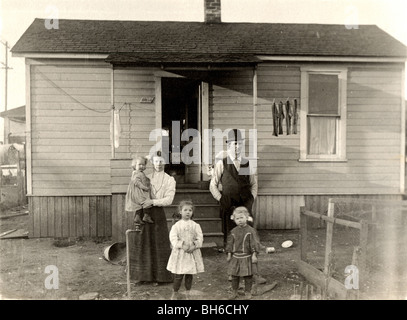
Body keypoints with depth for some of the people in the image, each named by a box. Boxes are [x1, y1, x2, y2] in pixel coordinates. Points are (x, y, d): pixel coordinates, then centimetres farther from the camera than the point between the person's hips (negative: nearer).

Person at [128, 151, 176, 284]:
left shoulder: (169, 180, 1)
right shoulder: (146, 178, 8)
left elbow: (169, 199, -9)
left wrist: (153, 201, -19)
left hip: (158, 214, -2)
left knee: (158, 244, 4)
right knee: (143, 243, 5)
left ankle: (158, 276, 18)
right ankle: (143, 274, 21)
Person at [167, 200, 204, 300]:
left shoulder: (195, 225, 1)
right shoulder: (176, 225, -3)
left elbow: (200, 238, -1)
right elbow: (173, 238, -10)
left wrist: (194, 246, -16)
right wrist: (182, 246, -20)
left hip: (192, 253, 2)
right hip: (180, 254, -2)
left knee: (190, 274, 11)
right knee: (178, 275, 1)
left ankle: (187, 293, 29)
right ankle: (175, 293, 20)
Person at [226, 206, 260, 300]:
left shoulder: (251, 231, -8)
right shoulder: (233, 231, 4)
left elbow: (255, 243, -9)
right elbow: (230, 243, 10)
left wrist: (254, 255, -13)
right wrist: (229, 255, 9)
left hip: (246, 257, -3)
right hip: (235, 257, 4)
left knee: (247, 276, 6)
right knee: (234, 275, 11)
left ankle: (248, 292, 22)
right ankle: (234, 292, 26)